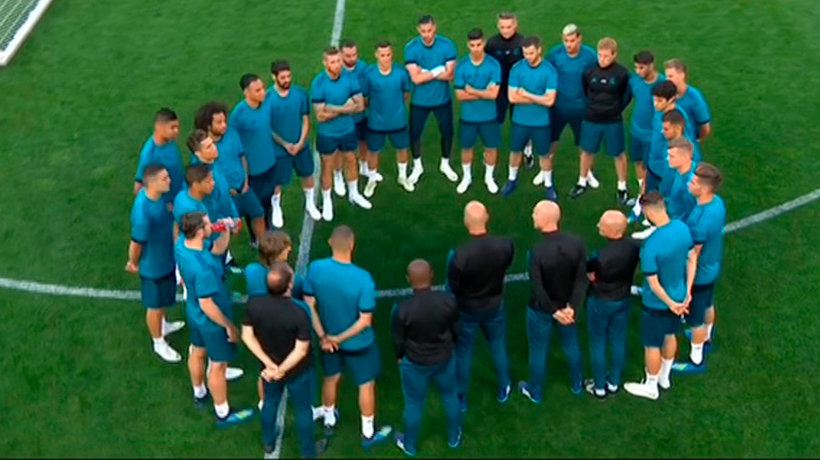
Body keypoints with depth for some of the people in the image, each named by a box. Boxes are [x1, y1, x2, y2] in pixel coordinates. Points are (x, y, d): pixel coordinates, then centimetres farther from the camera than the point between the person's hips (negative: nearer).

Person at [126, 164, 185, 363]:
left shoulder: (152, 194, -14)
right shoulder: (143, 213, -39)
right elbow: (136, 243, -25)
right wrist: (133, 264, -8)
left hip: (166, 257, 8)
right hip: (154, 265, -8)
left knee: (164, 299, 32)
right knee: (155, 305, 17)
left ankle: (162, 326, 59)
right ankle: (159, 343, 40)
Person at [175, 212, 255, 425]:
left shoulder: (181, 243, -16)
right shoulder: (202, 269, -41)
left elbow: (217, 248, 1)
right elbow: (207, 305, -31)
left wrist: (226, 232, -18)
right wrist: (230, 326, -18)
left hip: (193, 312, 8)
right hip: (212, 320, -8)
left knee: (197, 352, 30)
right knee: (218, 365, 13)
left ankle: (199, 394, 56)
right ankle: (223, 414, 34)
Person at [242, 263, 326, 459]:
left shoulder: (254, 304, -25)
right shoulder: (299, 314, -36)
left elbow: (247, 336, -13)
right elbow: (301, 350, -27)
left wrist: (269, 364, -11)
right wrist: (282, 369, -16)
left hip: (269, 368, 4)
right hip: (297, 371, -3)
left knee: (270, 403, 30)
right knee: (302, 410, 22)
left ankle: (268, 444, 54)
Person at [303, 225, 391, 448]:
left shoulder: (315, 268, -22)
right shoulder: (363, 279, -32)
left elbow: (309, 305, -13)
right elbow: (365, 320, -26)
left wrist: (323, 336, -7)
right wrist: (340, 338, -15)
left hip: (328, 338, 4)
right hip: (358, 343, -4)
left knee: (331, 377, 30)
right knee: (366, 385, 20)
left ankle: (329, 420, 53)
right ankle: (368, 433, 38)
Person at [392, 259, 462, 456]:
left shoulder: (402, 309, -29)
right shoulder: (448, 301, -23)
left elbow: (398, 340, -13)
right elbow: (456, 330, -5)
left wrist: (400, 357, 9)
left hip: (414, 364, -2)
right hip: (444, 359, 2)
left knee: (414, 404, 20)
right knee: (450, 397, 27)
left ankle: (409, 445, 42)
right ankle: (454, 437, 48)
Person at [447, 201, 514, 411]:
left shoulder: (460, 255, -35)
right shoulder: (505, 245, -25)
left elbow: (452, 287, -18)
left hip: (467, 309, -2)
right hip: (495, 305, 3)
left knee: (463, 352, 20)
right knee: (498, 346, 27)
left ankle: (461, 399, 38)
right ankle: (503, 390, 47)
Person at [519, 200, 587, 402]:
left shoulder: (536, 251, -31)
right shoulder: (577, 243, -19)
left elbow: (538, 289, -26)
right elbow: (581, 279, -17)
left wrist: (554, 311, -15)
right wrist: (571, 307, -16)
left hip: (541, 309, -4)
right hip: (567, 305, 4)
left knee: (538, 350, 18)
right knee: (571, 344, 26)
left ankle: (535, 392, 38)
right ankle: (576, 385, 48)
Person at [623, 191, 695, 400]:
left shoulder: (650, 246, -36)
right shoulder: (683, 228, -15)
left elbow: (654, 283, -26)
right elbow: (691, 260, -2)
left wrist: (670, 303, -12)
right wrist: (687, 291, 4)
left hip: (658, 304, -7)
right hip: (679, 297, 7)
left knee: (652, 345, 17)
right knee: (669, 335, 28)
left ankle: (650, 387, 39)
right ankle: (664, 377, 51)